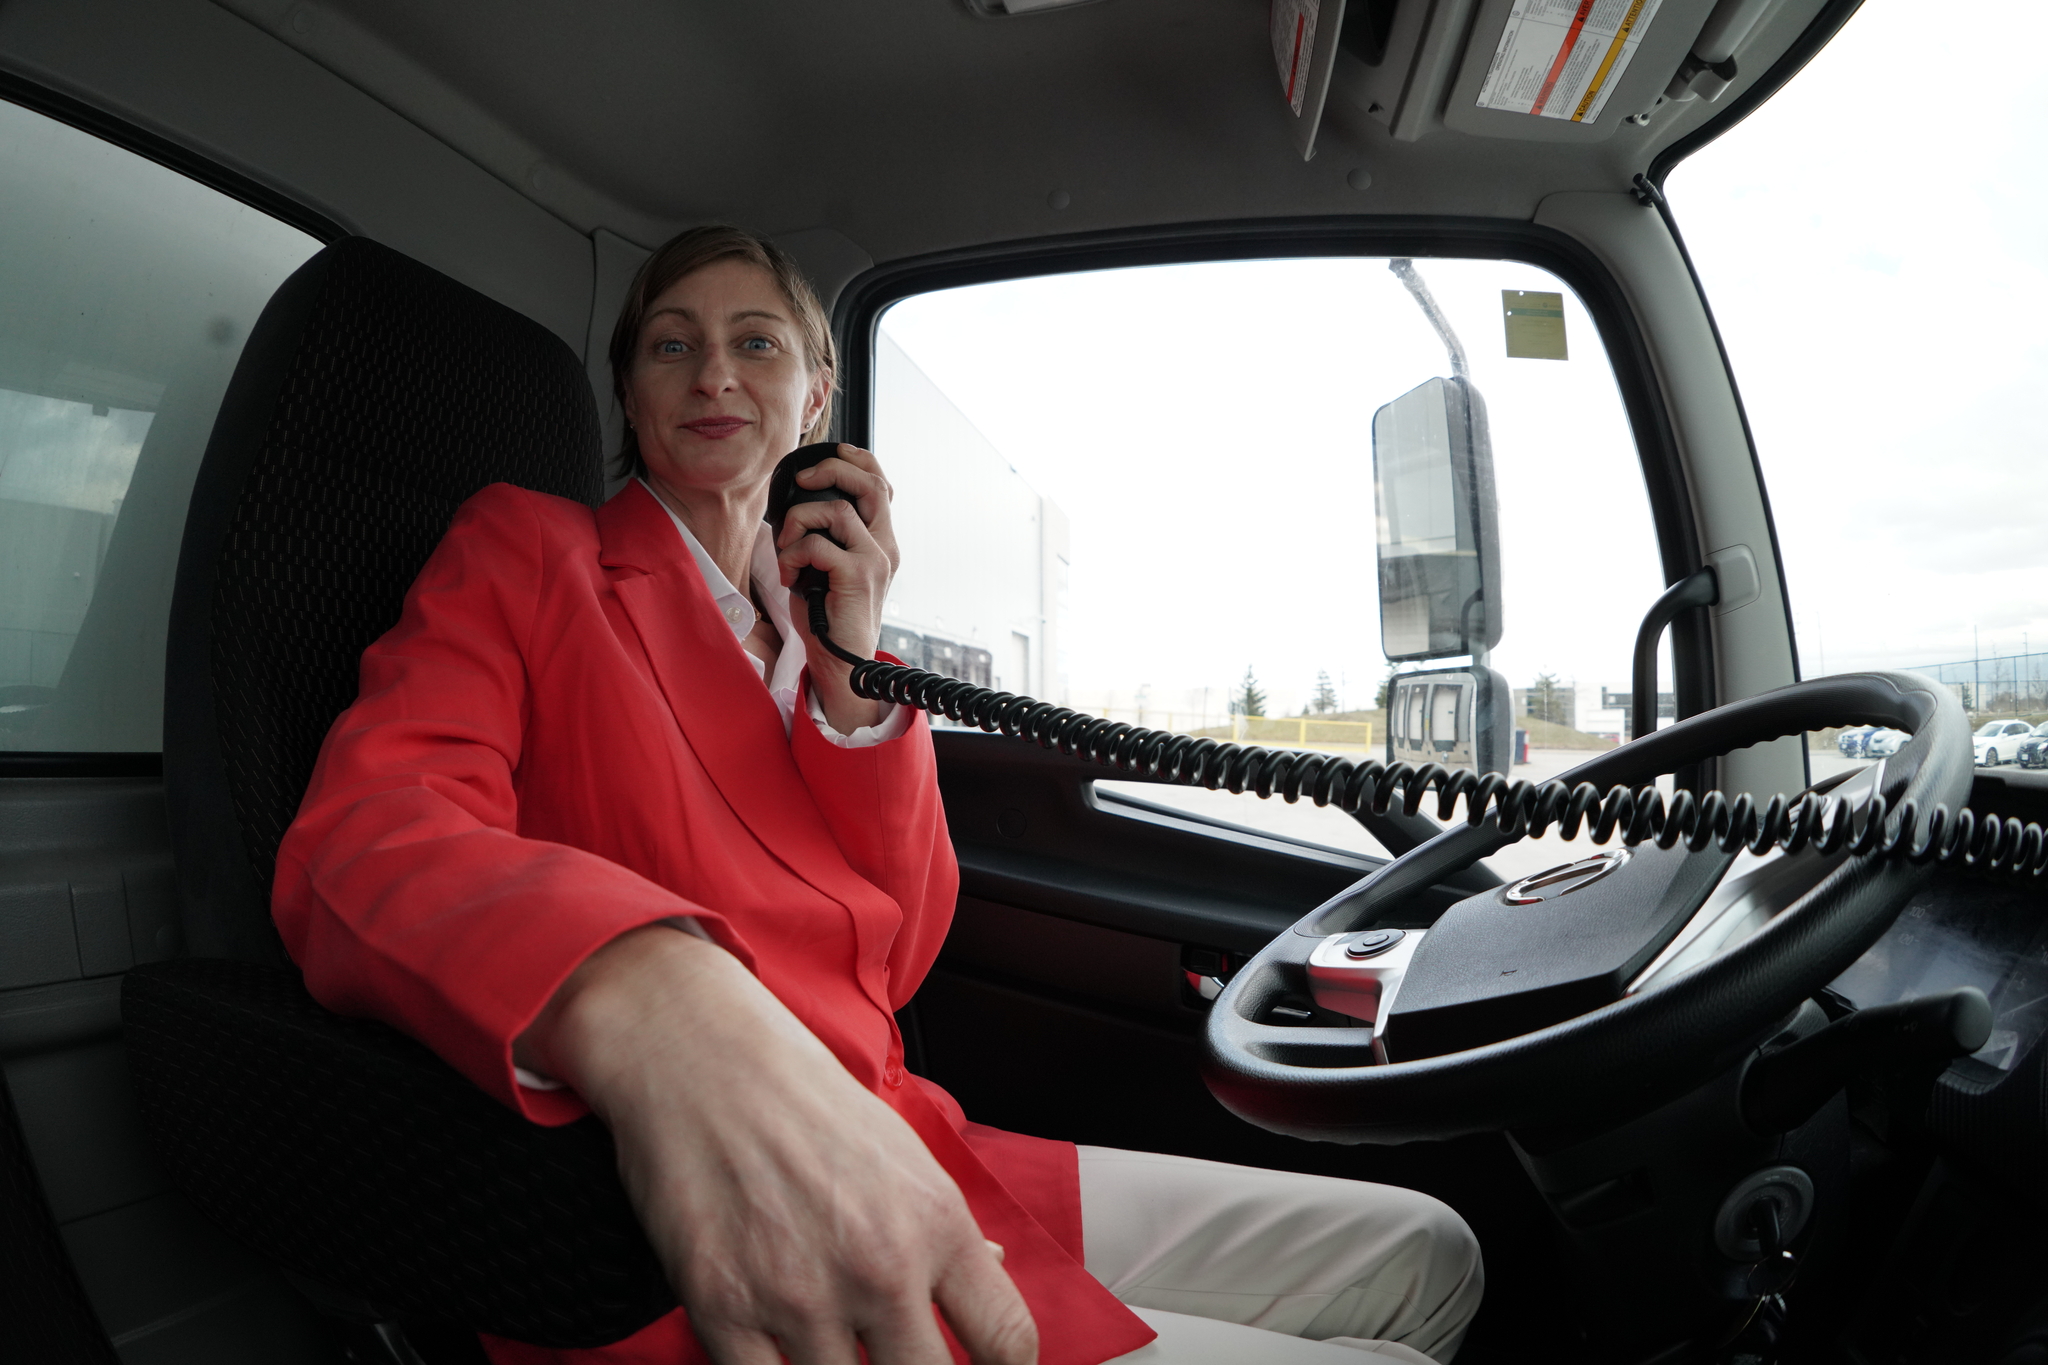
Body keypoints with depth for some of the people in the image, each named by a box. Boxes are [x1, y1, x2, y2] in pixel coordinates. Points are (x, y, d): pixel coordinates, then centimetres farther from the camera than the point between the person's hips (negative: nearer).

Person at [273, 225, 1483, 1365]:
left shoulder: (816, 631, 15)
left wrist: (852, 676, -6)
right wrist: (646, 994, -41)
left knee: (1426, 1255, 8)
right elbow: (369, 836, -20)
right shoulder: (524, 550, 1)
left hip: (903, 1155, 6)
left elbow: (895, 964, 6)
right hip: (694, 1254, -6)